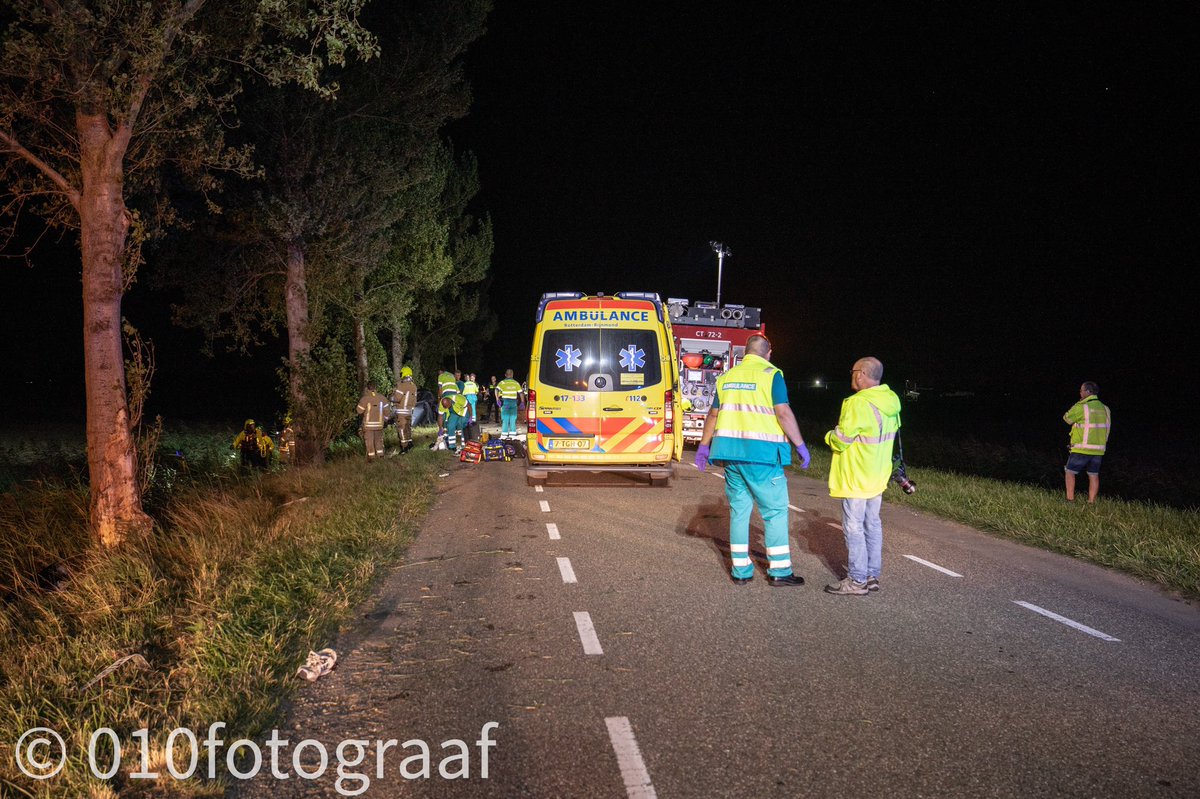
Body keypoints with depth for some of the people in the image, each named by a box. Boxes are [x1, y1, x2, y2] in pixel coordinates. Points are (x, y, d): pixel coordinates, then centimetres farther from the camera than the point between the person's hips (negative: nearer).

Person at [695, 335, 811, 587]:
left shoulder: (727, 376, 13)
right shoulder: (771, 374, -5)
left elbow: (713, 414, 17)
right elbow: (783, 412, -13)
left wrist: (704, 445, 26)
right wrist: (800, 445, -7)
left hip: (731, 452, 6)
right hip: (761, 452, -6)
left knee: (739, 509, 12)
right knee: (775, 510, 4)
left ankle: (740, 570, 15)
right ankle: (779, 570, 7)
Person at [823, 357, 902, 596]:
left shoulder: (858, 403, -22)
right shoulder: (890, 400, 4)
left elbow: (841, 440, -20)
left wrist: (829, 436, 3)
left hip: (855, 478, -8)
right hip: (877, 476, 9)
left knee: (854, 527, -2)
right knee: (872, 524, 15)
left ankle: (857, 581, 2)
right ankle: (872, 576, 22)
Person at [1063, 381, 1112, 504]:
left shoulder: (1081, 407, -13)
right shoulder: (1105, 408, 7)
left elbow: (1067, 418, 1)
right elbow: (1107, 426, 15)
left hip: (1081, 448, -6)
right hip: (1098, 449, 6)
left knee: (1070, 472, 6)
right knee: (1093, 475, 11)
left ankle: (1070, 500, 3)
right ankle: (1091, 502, 12)